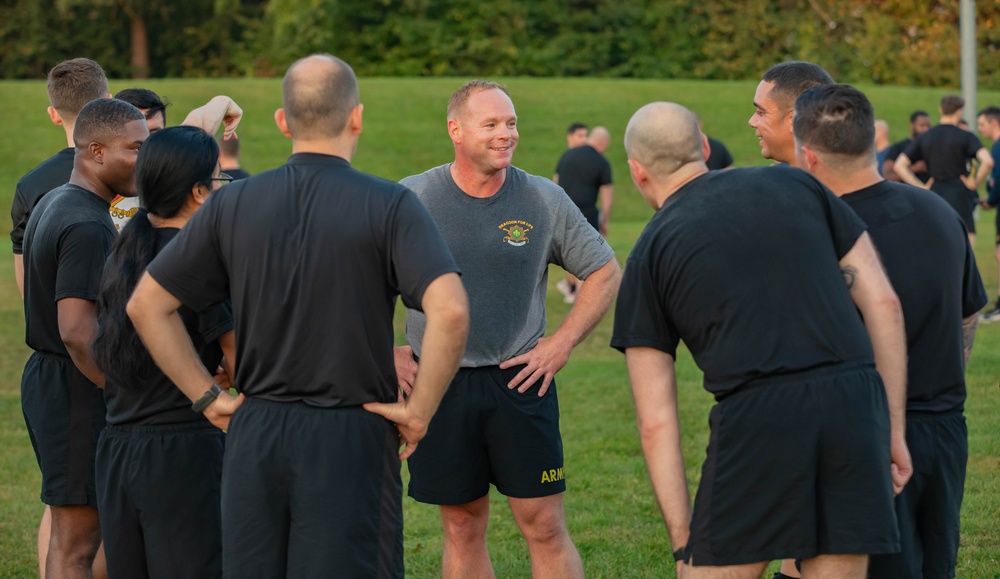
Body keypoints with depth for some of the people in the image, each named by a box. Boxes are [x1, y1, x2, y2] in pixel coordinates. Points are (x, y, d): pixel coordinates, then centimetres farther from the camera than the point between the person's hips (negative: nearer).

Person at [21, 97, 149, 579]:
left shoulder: (52, 205, 12)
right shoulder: (87, 226, -20)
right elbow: (77, 331, -27)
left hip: (44, 378, 10)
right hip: (79, 392, -10)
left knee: (72, 532, 16)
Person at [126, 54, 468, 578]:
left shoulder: (232, 205, 4)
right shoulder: (389, 206, -8)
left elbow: (146, 305, 7)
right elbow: (449, 311, -21)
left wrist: (208, 397, 8)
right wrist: (419, 410, -10)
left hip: (254, 436, 4)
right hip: (351, 437, -4)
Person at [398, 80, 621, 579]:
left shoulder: (544, 200, 0)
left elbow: (605, 272, 10)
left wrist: (562, 343, 2)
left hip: (520, 383, 0)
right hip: (439, 385, 0)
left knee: (545, 526, -2)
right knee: (462, 528, 9)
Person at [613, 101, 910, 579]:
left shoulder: (648, 257, 12)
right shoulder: (795, 186, 19)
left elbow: (656, 424, 7)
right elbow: (883, 302, 12)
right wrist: (894, 430, 15)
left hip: (758, 419, -3)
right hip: (855, 406, 3)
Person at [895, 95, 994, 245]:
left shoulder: (925, 138, 8)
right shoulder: (965, 137, -6)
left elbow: (899, 166, 4)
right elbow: (987, 161, -22)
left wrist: (921, 187, 5)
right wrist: (976, 183, -7)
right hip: (959, 198, -5)